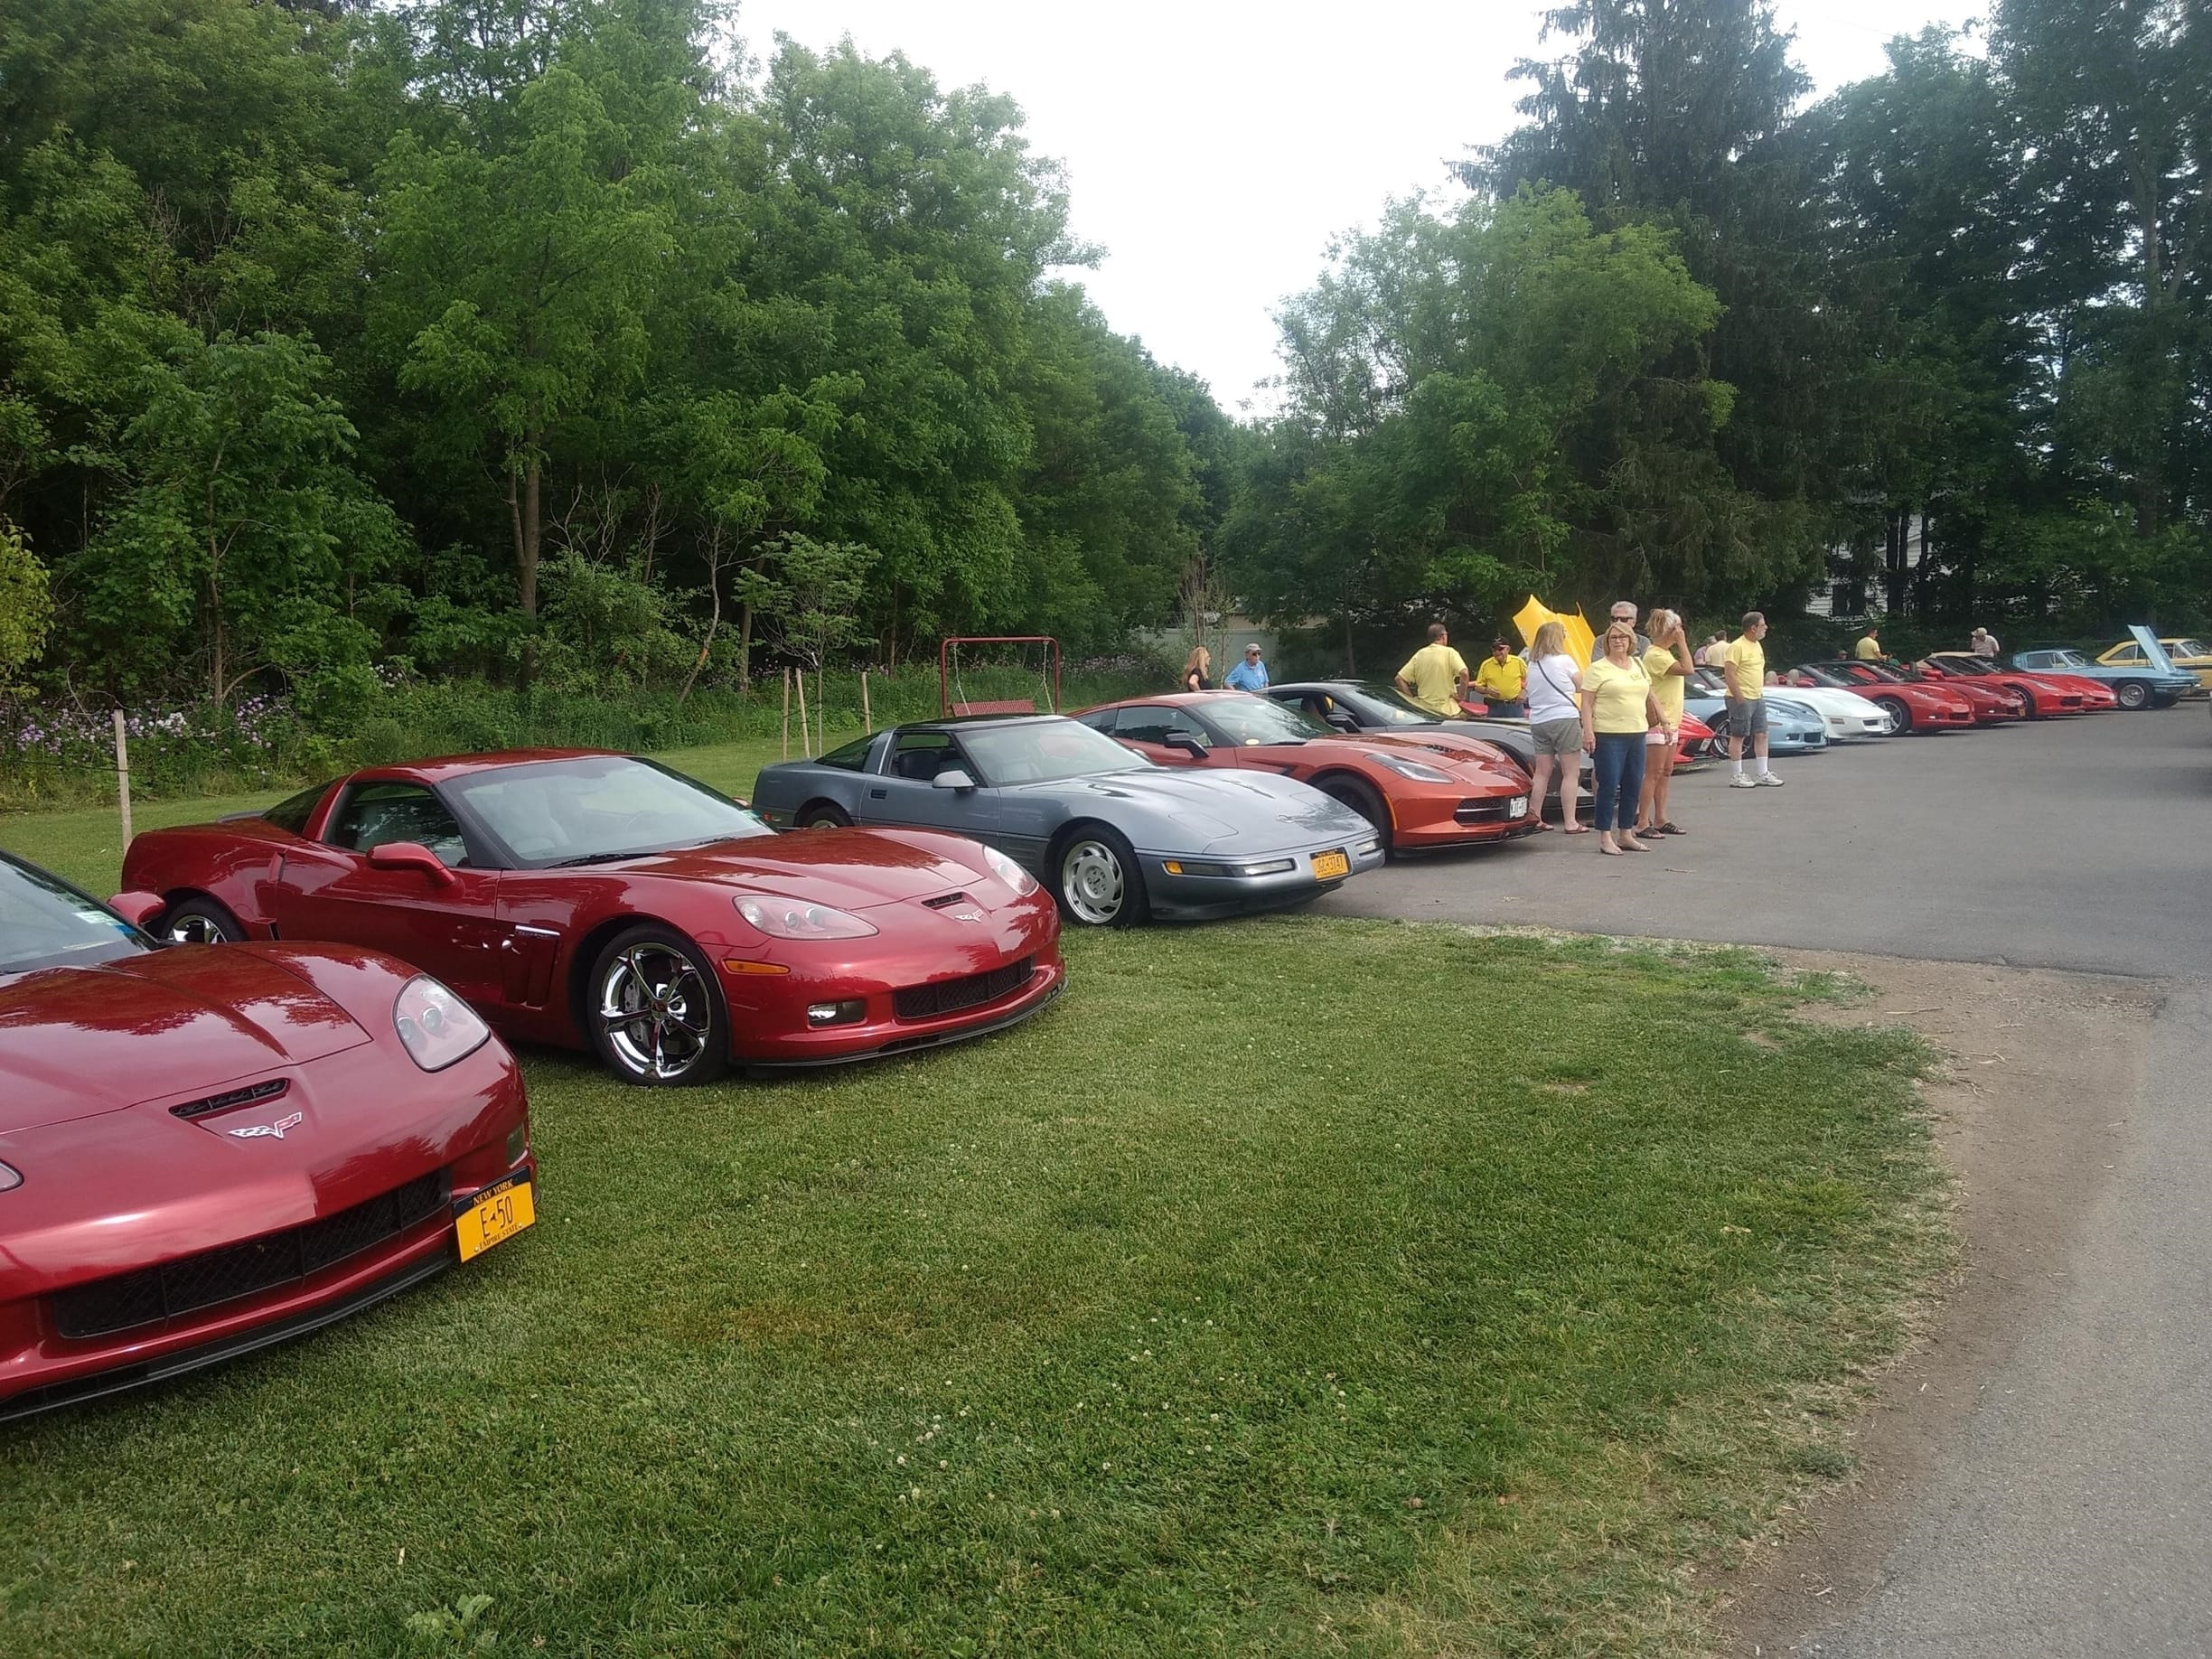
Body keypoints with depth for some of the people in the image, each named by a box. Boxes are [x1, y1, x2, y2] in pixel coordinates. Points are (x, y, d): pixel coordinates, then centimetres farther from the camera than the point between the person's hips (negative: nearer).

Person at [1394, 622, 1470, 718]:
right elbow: (1464, 673, -21)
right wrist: (1461, 695, -10)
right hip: (1447, 710, -4)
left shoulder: (1419, 654, 6)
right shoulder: (1449, 652, -6)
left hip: (1424, 709, 4)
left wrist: (1412, 699, 7)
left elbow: (1400, 678, 4)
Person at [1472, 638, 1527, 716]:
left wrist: (1524, 691, -4)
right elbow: (1478, 686, 7)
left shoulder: (1518, 662, 1)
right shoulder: (1486, 665, 1)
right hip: (1494, 707, 0)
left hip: (1515, 705, 0)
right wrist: (1487, 690, -13)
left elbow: (1528, 679, 13)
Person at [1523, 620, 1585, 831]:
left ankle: (1535, 819, 10)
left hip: (1538, 721, 6)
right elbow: (1581, 687, 4)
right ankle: (1570, 822, -4)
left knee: (1542, 773, 11)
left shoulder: (1533, 664, 10)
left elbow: (1531, 694, 13)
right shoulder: (1564, 661, -6)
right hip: (1564, 719, -6)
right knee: (1571, 774, -1)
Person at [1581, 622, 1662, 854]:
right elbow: (1587, 703, -8)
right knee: (1609, 787, -7)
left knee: (1633, 787, 10)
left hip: (1637, 735, 7)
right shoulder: (1598, 669, -3)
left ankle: (1626, 834, 20)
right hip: (1609, 737, -6)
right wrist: (1588, 731, -18)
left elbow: (1649, 697, 24)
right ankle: (1605, 838, -1)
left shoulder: (1639, 666, 16)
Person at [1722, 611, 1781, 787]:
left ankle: (1762, 774, 17)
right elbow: (1729, 674, -19)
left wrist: (1761, 692, 16)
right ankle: (1736, 777, 2)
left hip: (1758, 698, 9)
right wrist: (1739, 698, -20)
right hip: (1742, 699, -9)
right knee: (1738, 736, -3)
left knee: (1761, 735, 10)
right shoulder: (1737, 647, -15)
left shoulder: (1757, 645, 14)